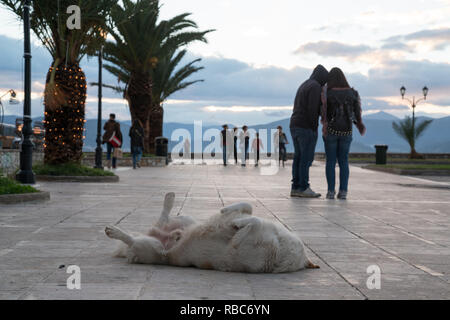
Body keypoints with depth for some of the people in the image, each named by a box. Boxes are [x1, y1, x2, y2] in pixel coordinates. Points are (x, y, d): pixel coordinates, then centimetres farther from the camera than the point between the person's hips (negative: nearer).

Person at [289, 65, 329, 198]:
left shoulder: (303, 86, 20)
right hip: (307, 127, -9)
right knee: (307, 158, -6)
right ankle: (304, 188, -6)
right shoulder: (315, 87, -10)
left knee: (299, 157, 8)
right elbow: (312, 109, -20)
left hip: (295, 126, 9)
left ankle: (295, 188, 6)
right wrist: (315, 127, -12)